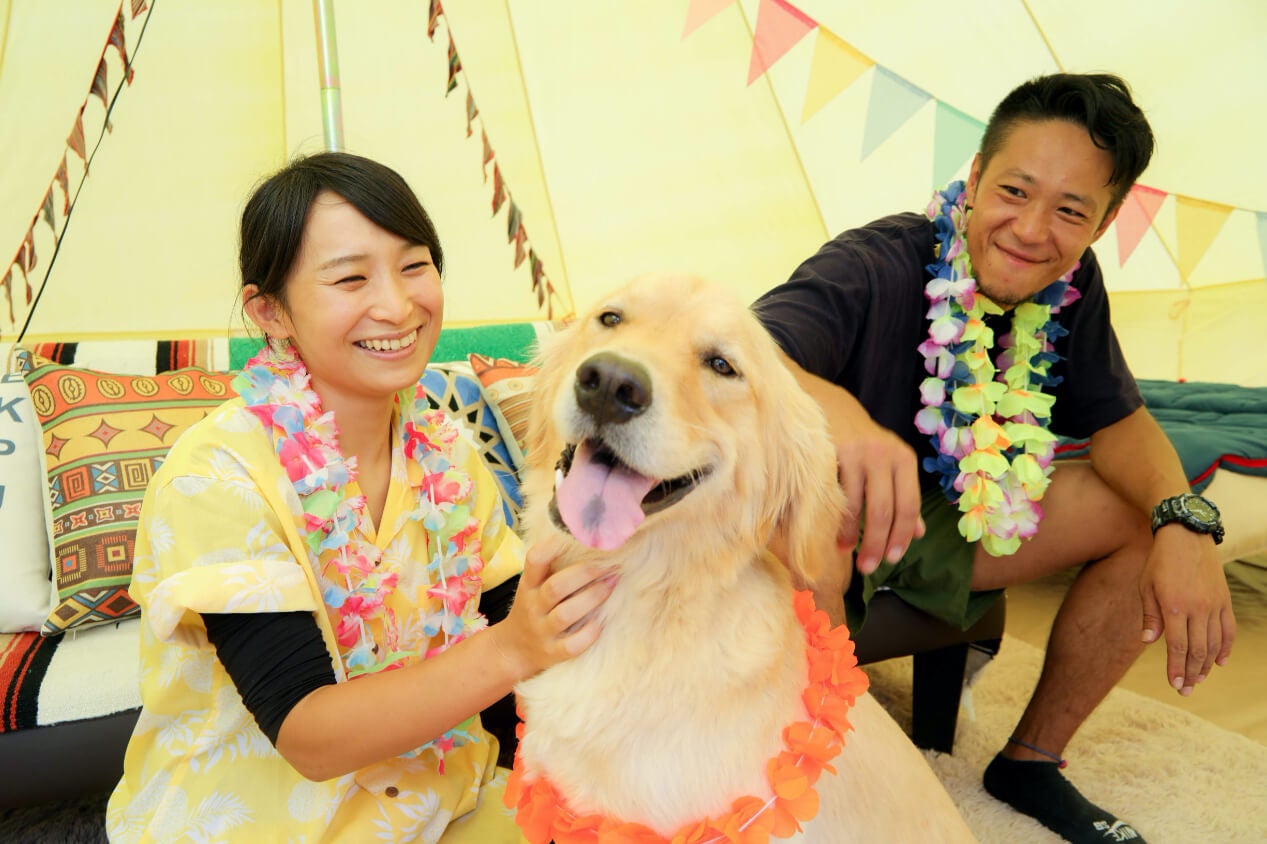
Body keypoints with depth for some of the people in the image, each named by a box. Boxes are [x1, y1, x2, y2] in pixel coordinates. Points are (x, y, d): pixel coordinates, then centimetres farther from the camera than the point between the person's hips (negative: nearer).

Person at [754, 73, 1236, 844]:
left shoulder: (1070, 287, -5)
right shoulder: (876, 268, -26)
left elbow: (1120, 420, 0)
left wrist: (1185, 523, -20)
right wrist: (831, 406, -64)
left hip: (943, 521, 6)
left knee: (1148, 513, -5)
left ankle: (1031, 762, 11)